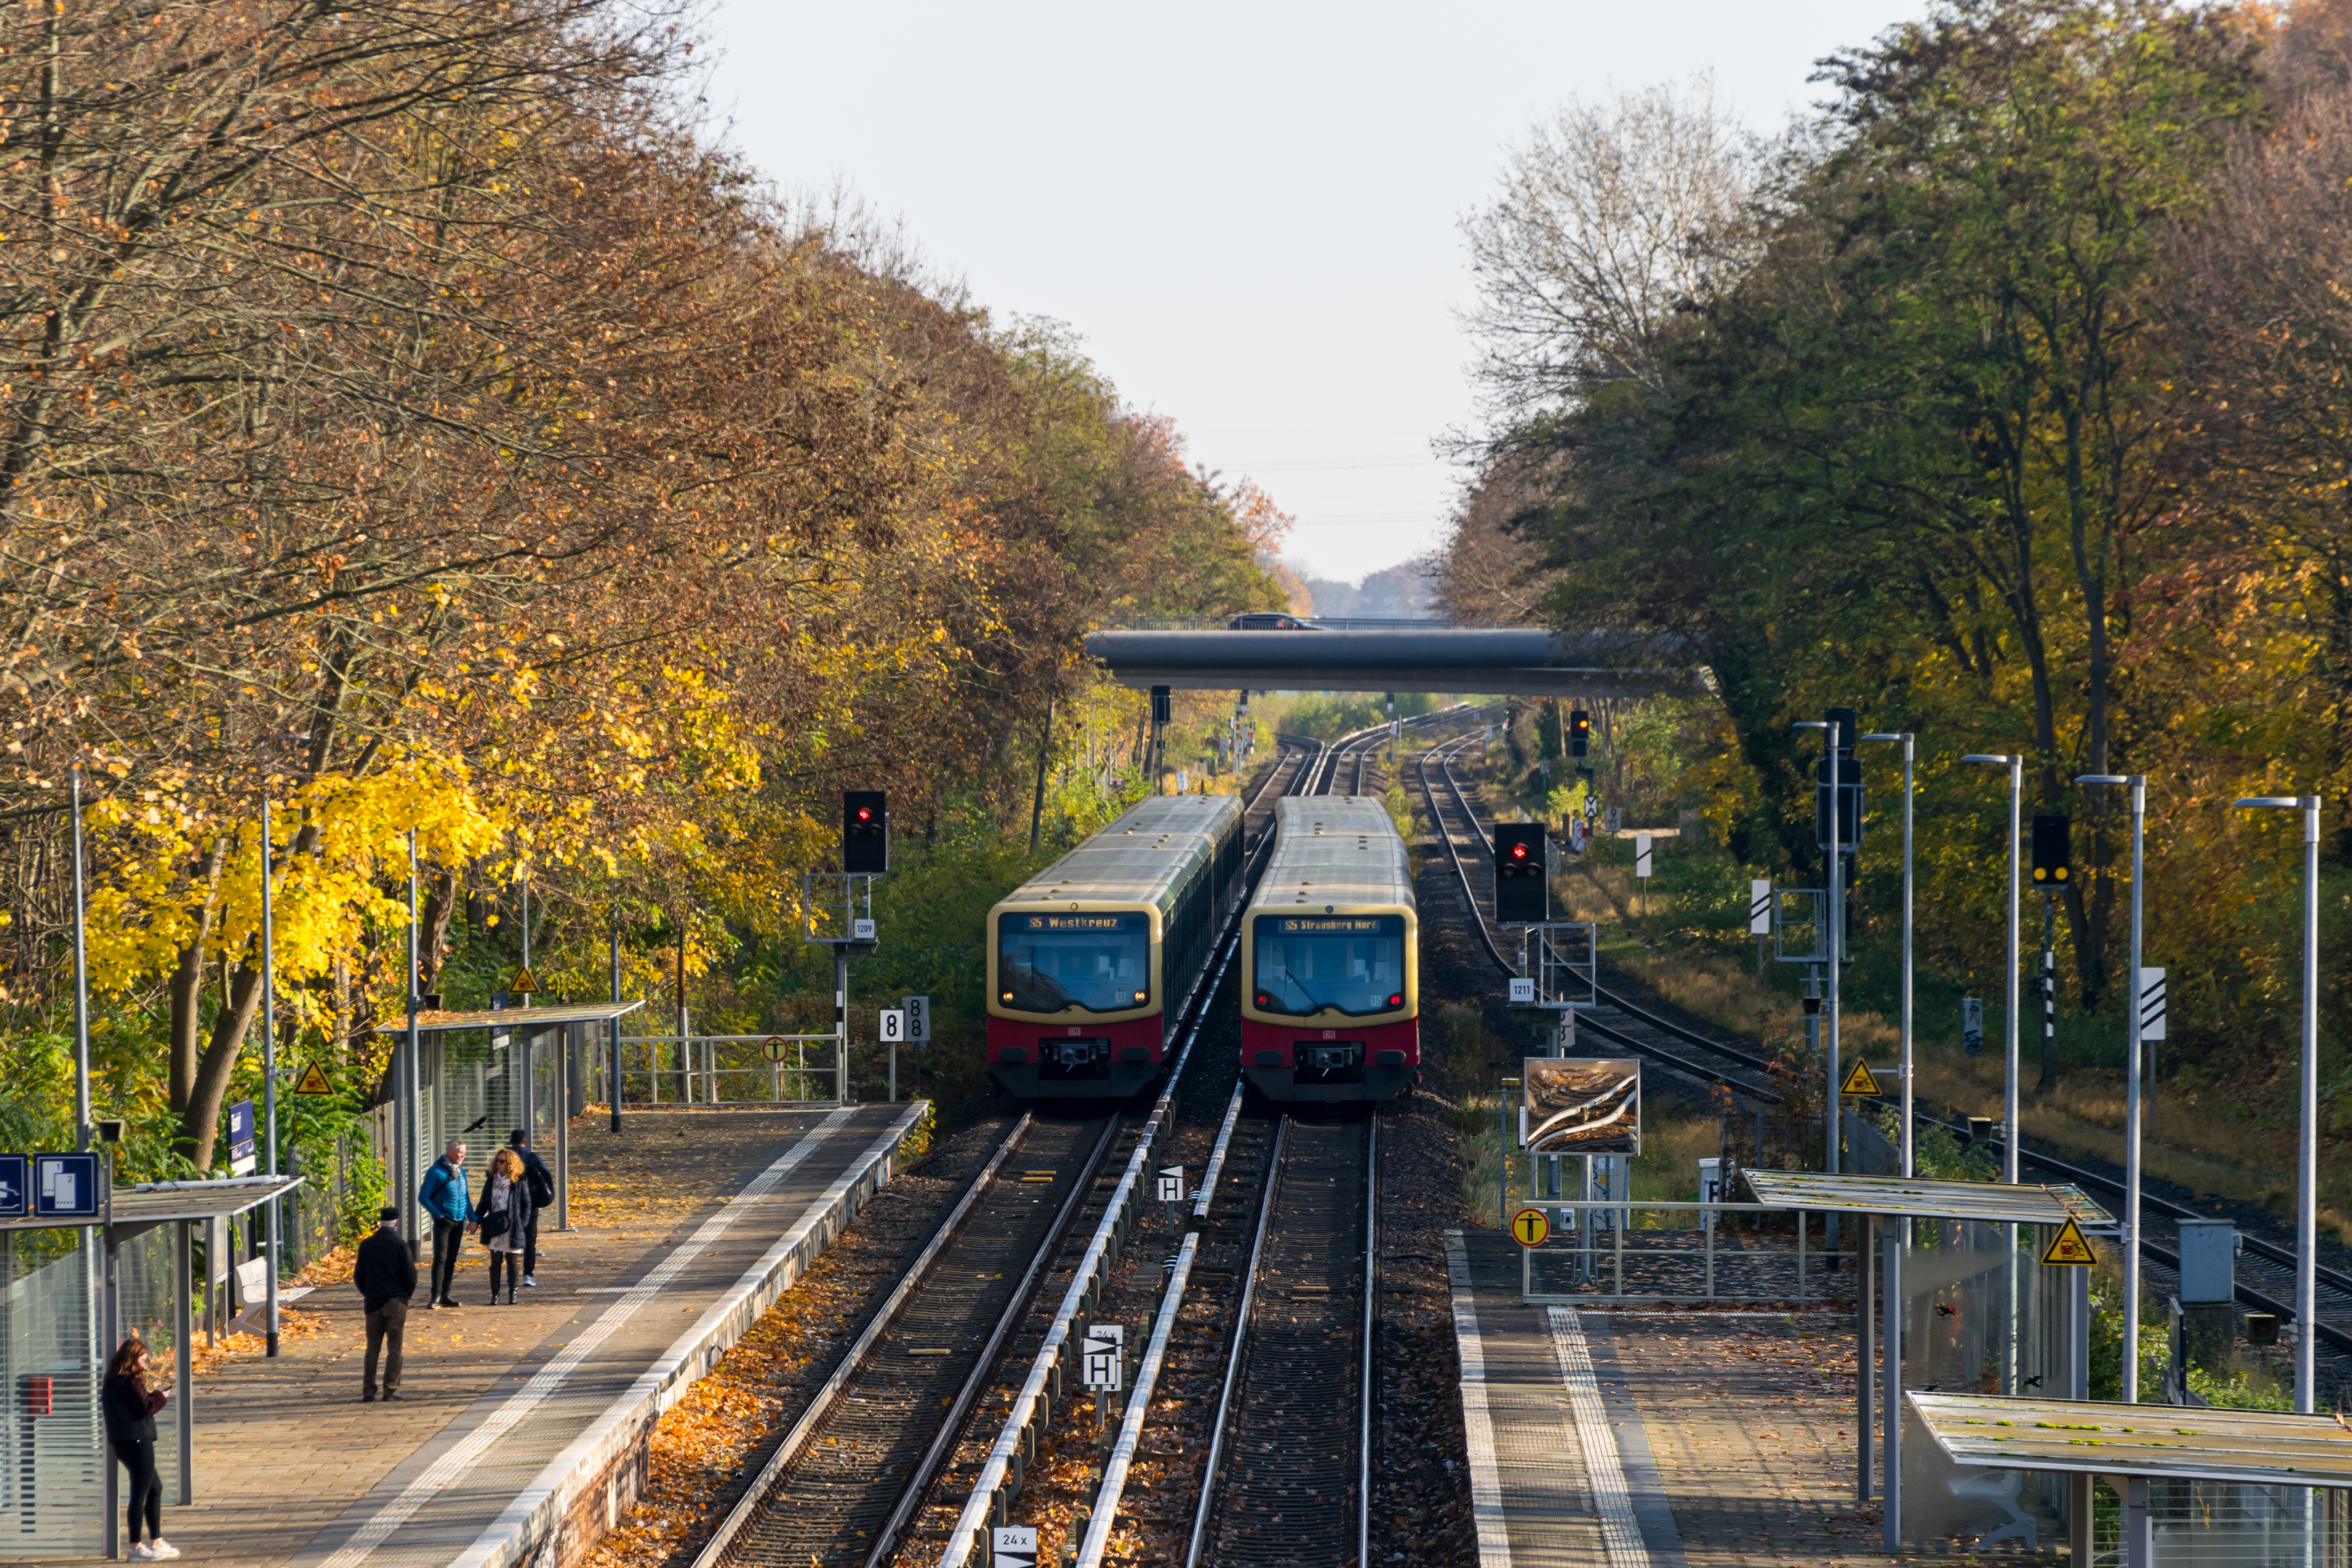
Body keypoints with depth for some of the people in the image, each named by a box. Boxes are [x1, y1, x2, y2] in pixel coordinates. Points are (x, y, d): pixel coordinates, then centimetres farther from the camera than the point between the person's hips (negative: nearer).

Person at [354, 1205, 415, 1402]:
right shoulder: (400, 1245, -9)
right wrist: (408, 1293, 11)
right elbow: (410, 1276, -9)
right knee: (394, 1347, 3)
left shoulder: (367, 1245, 2)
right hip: (396, 1302, -3)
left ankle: (368, 1391, 6)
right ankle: (391, 1389, 0)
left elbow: (358, 1275, 7)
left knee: (373, 1347, 9)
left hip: (373, 1303, 3)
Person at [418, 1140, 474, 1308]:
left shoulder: (461, 1172, 12)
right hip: (444, 1222, -6)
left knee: (451, 1260, 8)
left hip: (459, 1222, 6)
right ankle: (436, 1296, -10)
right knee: (440, 1258, -10)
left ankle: (445, 1295, 12)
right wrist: (438, 1214, -13)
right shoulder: (436, 1172, -8)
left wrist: (472, 1219, 9)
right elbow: (423, 1197, -7)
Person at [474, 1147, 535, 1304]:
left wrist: (523, 1224, -8)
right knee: (495, 1262, 1)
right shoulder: (491, 1182, 7)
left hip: (513, 1229, -2)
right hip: (495, 1229, 2)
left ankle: (512, 1294, 14)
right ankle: (494, 1295, 3)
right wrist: (476, 1220, -1)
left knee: (512, 1263, 4)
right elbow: (484, 1203, 10)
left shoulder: (520, 1183, -1)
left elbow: (526, 1204, 1)